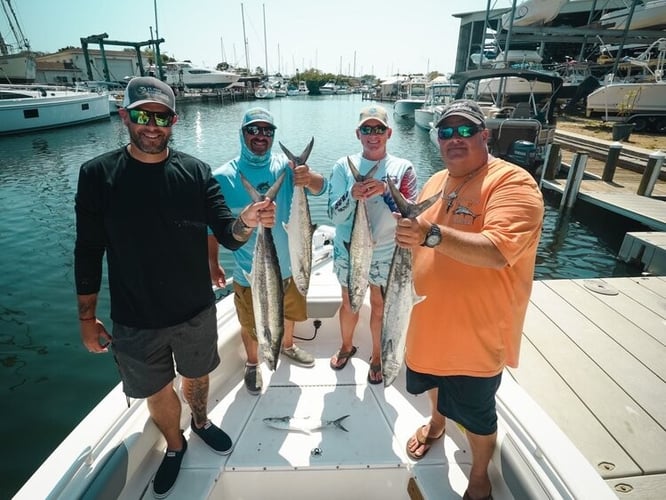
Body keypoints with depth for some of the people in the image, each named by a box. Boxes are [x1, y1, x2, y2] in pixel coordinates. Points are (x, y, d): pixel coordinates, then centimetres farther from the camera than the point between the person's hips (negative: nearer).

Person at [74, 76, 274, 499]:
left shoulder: (196, 172, -9)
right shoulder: (97, 175, -9)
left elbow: (228, 237, -13)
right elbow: (89, 252, -4)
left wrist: (247, 222, -36)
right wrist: (87, 317, -2)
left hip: (197, 311, 1)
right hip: (135, 321, 0)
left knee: (197, 376, 24)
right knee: (158, 392, 20)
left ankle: (201, 422, 54)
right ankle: (175, 445, 49)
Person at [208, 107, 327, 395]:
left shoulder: (286, 166, -9)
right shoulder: (223, 177, -13)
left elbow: (320, 188, -23)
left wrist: (309, 177, -45)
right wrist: (213, 264, -5)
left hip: (288, 264, 3)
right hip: (250, 272, -2)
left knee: (289, 312, 26)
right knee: (251, 326, 17)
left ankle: (287, 345, 56)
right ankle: (252, 364, 46)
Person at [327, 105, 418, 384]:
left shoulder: (403, 168, -5)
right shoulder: (343, 166, -4)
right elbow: (334, 215, -9)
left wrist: (385, 191, -29)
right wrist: (352, 195, -28)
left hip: (386, 253, -1)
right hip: (348, 251, 1)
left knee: (380, 306, 15)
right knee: (349, 304, 18)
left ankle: (377, 355, 38)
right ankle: (346, 346, 45)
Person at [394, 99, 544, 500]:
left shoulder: (513, 183, -18)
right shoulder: (436, 181, 5)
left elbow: (498, 252, -35)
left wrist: (432, 234, -44)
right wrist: (404, 220, 0)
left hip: (477, 331, -6)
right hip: (431, 319, 7)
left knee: (477, 413, 14)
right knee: (435, 382, 30)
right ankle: (437, 424, 61)